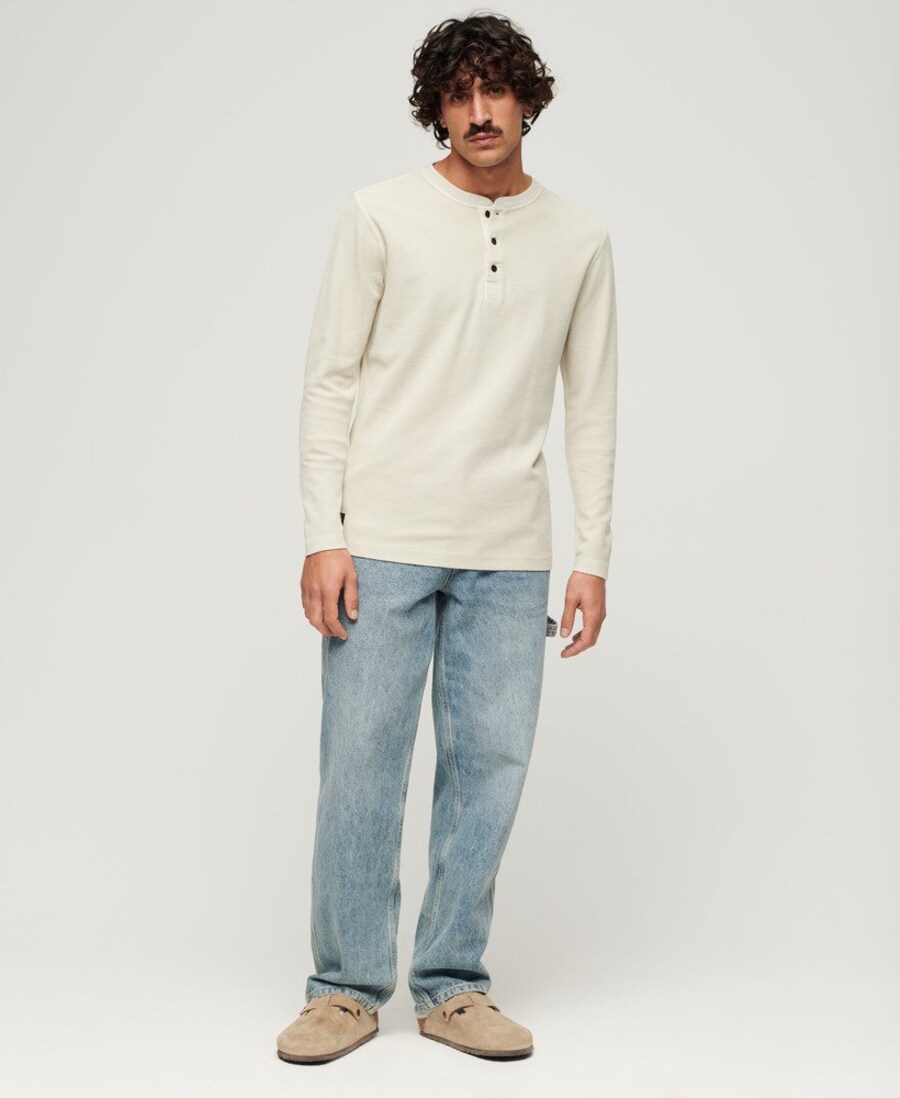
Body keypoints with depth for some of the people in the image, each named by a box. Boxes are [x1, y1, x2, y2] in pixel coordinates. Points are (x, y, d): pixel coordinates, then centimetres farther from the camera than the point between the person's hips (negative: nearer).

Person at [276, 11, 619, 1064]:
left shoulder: (579, 239, 9)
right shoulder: (381, 216, 2)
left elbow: (591, 409, 10)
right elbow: (330, 379, 0)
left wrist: (592, 557, 3)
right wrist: (324, 535, -8)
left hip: (509, 555, 2)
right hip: (384, 539, -2)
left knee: (489, 764, 4)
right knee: (361, 763, -1)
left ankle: (450, 985, 18)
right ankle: (348, 987, 13)